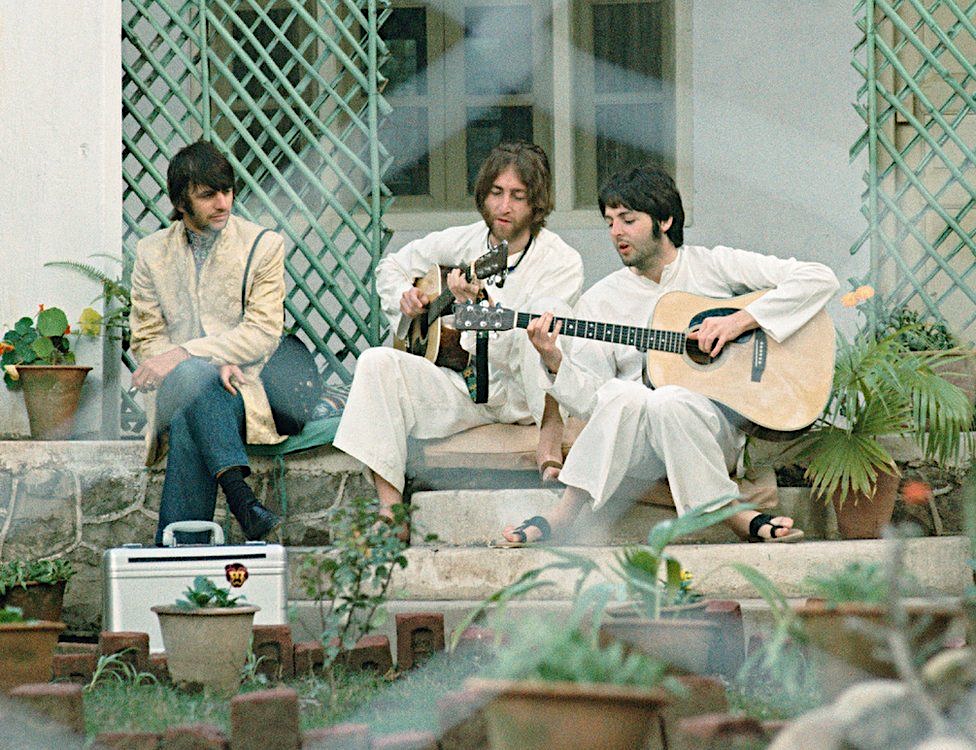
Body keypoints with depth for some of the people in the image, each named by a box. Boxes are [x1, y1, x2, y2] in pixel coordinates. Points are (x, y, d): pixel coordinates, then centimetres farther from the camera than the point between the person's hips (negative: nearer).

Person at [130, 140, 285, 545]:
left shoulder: (264, 246, 5)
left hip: (241, 390, -1)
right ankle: (239, 492, -49)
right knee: (189, 376, -38)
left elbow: (264, 334, -5)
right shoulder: (152, 251, 12)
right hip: (175, 388, 1)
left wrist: (185, 353, -17)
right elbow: (146, 340, 8)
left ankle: (175, 548, -40)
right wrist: (212, 363, -12)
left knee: (187, 426, -36)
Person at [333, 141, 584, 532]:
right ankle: (389, 504, -27)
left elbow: (524, 344, -19)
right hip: (463, 387, 5)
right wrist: (404, 296, 4)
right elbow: (390, 267, 26)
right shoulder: (462, 242, 9)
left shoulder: (561, 262, -7)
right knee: (377, 362, -20)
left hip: (526, 396, -5)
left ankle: (551, 447, -39)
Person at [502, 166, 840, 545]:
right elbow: (590, 401, 5)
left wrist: (740, 321, -11)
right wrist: (554, 362, -14)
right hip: (638, 450, 2)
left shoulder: (712, 267, 6)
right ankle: (566, 510, -27)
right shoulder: (601, 300, 12)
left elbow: (819, 279, -2)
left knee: (669, 401, -36)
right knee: (626, 394, -33)